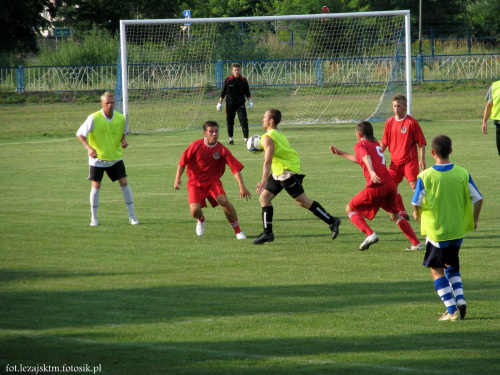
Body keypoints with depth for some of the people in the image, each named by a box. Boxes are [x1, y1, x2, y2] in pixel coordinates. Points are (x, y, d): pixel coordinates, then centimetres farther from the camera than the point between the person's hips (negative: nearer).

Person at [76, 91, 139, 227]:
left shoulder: (120, 118, -6)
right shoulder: (94, 118, -17)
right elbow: (80, 134, -12)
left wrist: (124, 140, -8)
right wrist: (89, 148, -27)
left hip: (115, 157, 3)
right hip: (97, 158, -3)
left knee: (124, 183, -4)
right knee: (96, 186, -1)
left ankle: (131, 215, 5)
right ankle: (93, 218, 13)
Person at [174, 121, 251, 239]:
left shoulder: (222, 150, -9)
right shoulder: (196, 145, -9)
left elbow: (236, 168, -11)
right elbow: (183, 161, 0)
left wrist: (242, 186, -20)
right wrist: (177, 179, -8)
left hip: (213, 182, 0)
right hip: (195, 183, 0)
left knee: (224, 201, -26)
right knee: (195, 210, -19)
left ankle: (238, 231, -11)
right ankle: (201, 220, 23)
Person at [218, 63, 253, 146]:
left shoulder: (243, 80, 1)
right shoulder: (228, 80, -2)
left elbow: (247, 92, 9)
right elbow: (223, 92, 5)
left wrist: (250, 100, -2)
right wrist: (220, 102, 3)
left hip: (240, 104, 0)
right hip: (230, 104, 0)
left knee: (244, 121, -10)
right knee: (229, 122, 5)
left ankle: (246, 138, -9)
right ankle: (230, 138, 18)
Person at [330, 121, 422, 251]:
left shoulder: (360, 145, 6)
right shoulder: (376, 144, 28)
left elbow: (366, 157, -17)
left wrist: (371, 172, -35)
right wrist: (340, 153, 51)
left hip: (376, 186, -7)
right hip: (390, 184, 7)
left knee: (350, 209, 9)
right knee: (394, 215, 25)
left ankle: (370, 234, -10)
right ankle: (416, 243, 16)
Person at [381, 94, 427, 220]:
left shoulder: (411, 122, -10)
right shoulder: (390, 122, 5)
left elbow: (421, 142, -7)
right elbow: (384, 142, 14)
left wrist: (422, 159, -11)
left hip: (409, 161, -6)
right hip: (395, 161, 6)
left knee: (414, 186, -12)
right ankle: (402, 213, 15)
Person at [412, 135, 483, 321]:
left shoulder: (425, 176, -14)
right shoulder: (463, 174, -6)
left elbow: (416, 204, -12)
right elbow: (478, 199, -3)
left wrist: (417, 215, 11)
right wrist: (474, 221, 14)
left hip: (436, 230, -3)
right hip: (458, 229, 3)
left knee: (437, 269, 10)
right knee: (452, 265, 25)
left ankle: (452, 310, 1)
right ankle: (460, 298, 5)